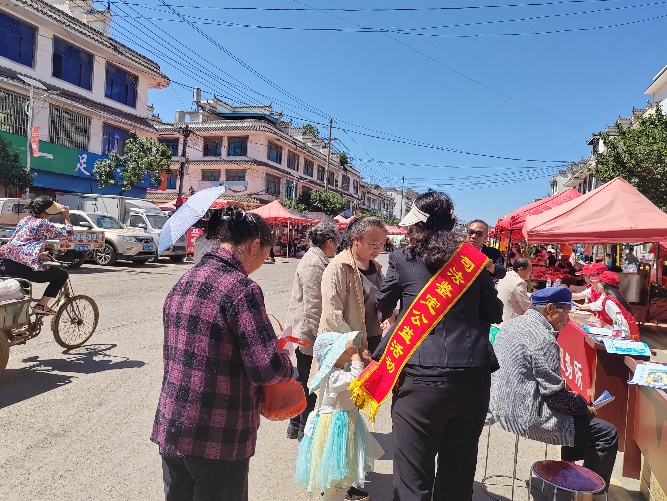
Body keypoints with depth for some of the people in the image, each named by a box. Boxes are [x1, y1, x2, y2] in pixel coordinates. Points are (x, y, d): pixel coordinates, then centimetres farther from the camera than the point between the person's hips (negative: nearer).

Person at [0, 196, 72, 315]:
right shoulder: (44, 224, -5)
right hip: (24, 268, -8)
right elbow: (67, 233, 3)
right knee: (62, 275, 6)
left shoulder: (24, 220, 19)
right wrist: (66, 217, 14)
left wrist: (39, 254, 40)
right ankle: (41, 306, 0)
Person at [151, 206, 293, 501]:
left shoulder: (184, 282, 5)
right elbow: (267, 368, -23)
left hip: (170, 428, 7)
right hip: (217, 438, -7)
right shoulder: (241, 288, -20)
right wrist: (286, 364, -1)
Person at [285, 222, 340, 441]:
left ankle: (296, 425, 33)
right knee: (309, 382, 3)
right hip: (309, 332, -11)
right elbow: (313, 306, -23)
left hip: (304, 332, 11)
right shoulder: (314, 263, -19)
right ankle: (305, 428, 17)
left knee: (304, 380, 20)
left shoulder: (315, 259, 13)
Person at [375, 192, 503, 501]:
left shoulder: (403, 259, -1)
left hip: (422, 375, -4)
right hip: (473, 374, 4)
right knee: (458, 473, 20)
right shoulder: (474, 258, 6)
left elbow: (383, 308, 14)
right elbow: (493, 314, 15)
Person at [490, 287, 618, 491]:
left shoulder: (512, 324, 8)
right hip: (526, 418, -10)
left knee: (578, 413, 28)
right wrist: (584, 407, -1)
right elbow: (556, 395, -19)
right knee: (607, 434, -1)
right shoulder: (543, 339, -21)